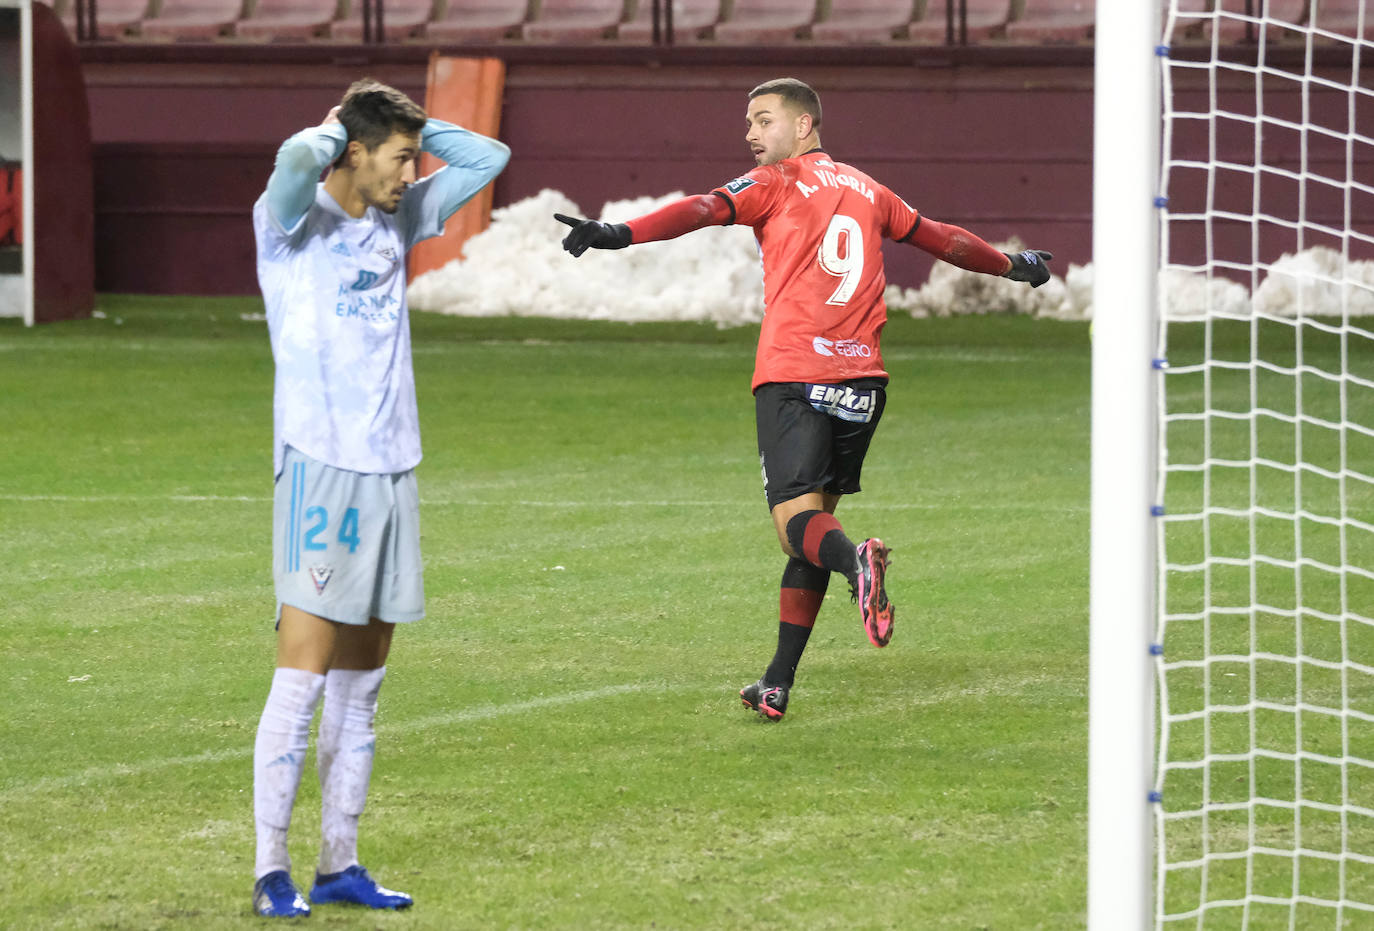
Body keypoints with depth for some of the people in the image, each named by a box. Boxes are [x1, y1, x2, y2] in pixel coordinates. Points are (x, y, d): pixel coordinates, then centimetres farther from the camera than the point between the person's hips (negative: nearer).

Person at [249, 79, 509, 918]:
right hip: (320, 466, -7)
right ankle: (272, 871, -7)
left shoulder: (398, 220, 14)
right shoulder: (294, 221, -6)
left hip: (392, 470, 7)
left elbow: (487, 156, 22)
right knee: (302, 678, -9)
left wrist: (409, 124, 9)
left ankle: (341, 864, 14)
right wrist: (336, 128, -7)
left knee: (362, 683, 9)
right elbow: (297, 159, -28)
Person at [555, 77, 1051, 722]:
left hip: (791, 376, -5)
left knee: (796, 520, -10)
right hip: (862, 378, 5)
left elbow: (706, 209, -13)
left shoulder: (778, 183, 4)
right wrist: (1011, 265, 49)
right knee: (815, 515, 12)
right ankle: (779, 684, 10)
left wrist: (620, 234, -24)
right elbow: (941, 238, 32)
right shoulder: (867, 191, 20)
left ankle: (857, 561, -45)